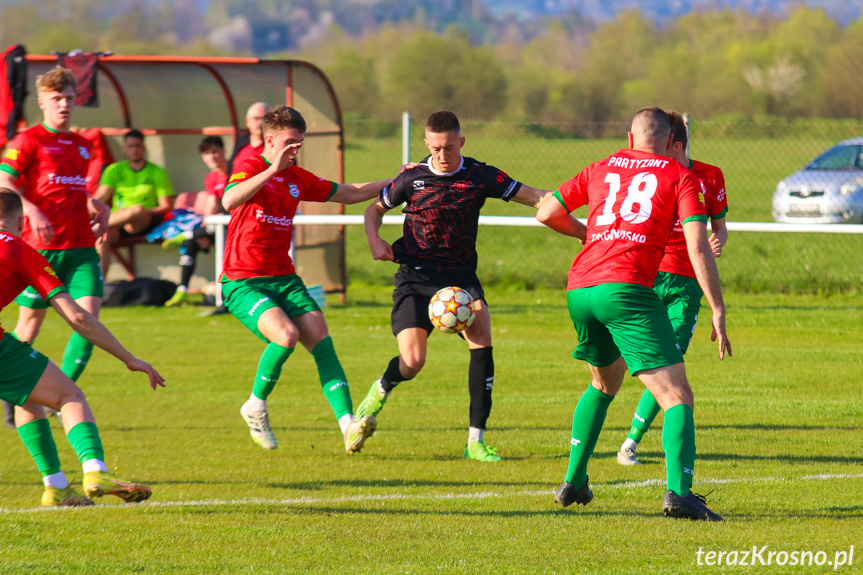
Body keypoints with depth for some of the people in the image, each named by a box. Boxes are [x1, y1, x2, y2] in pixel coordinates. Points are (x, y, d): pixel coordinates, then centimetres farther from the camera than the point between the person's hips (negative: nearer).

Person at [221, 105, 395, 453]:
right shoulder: (250, 168, -6)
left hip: (284, 279, 6)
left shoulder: (298, 179, 14)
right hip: (243, 283, -6)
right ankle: (256, 407, -3)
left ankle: (348, 426, -24)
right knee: (287, 335, -28)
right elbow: (229, 202, -29)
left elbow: (350, 194, 27)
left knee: (321, 341, -13)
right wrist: (273, 169, -33)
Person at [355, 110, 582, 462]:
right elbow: (375, 209, 14)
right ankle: (379, 392, 26)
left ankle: (476, 440, -16)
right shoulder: (413, 178, -2)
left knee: (481, 339, -24)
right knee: (412, 363, -14)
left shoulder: (480, 176, -3)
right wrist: (375, 241, -6)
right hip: (416, 277, -1)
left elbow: (533, 196, -1)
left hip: (461, 275, 1)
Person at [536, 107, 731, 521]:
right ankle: (679, 491, -29)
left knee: (604, 383, 31)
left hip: (578, 291, 6)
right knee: (677, 396, -8)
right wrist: (717, 312, -2)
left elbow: (547, 214, 25)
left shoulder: (601, 169, 22)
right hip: (627, 288, -6)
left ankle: (572, 483, 32)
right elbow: (698, 247, -2)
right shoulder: (679, 176, 9)